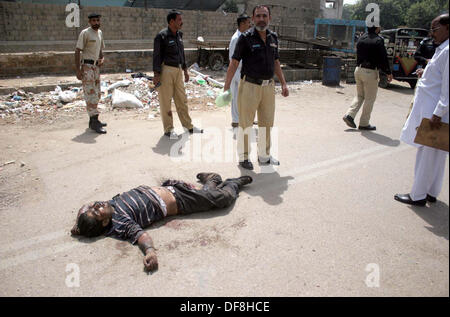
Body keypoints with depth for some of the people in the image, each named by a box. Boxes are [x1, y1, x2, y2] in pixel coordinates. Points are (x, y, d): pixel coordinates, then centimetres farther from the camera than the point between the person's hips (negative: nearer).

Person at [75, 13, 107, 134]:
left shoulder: (100, 33, 14)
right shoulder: (85, 33, -10)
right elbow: (77, 51, -13)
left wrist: (102, 59, 2)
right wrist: (78, 70, -19)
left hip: (96, 66, 8)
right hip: (87, 66, -8)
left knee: (97, 94, 11)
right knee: (91, 94, -11)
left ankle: (93, 119, 20)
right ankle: (94, 122, -12)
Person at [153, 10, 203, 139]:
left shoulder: (179, 34, 13)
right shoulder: (162, 36, -10)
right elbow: (156, 56, -11)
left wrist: (185, 70, 19)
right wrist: (156, 74, -16)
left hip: (178, 70, 7)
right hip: (166, 70, -7)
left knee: (182, 99, 11)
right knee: (165, 101, 0)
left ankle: (188, 126, 19)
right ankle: (168, 129, 9)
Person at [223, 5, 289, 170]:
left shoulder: (273, 37, 10)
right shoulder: (246, 37, -7)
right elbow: (234, 63, -9)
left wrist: (284, 83, 13)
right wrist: (226, 87, -16)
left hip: (268, 87, 6)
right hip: (250, 86, -6)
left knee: (266, 123, 13)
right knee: (245, 124, 2)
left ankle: (264, 156, 28)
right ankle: (243, 157, 16)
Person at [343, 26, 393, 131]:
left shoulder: (361, 38, 7)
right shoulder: (378, 40, -13)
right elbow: (383, 58, -11)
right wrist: (389, 73, -3)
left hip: (358, 70, 7)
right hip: (370, 72, -6)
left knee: (359, 96, 19)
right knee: (370, 99, 4)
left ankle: (349, 114, 3)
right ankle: (364, 123, 9)